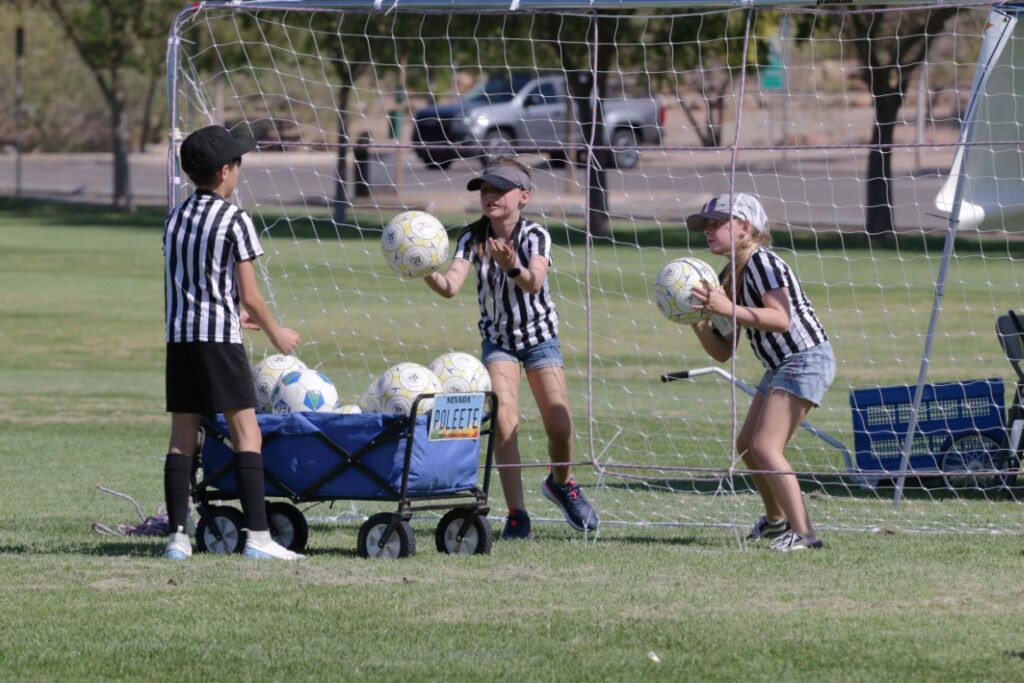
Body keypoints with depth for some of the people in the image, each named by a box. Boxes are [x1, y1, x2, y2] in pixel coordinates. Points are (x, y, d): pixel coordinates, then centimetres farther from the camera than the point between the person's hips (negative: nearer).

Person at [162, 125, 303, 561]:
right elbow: (250, 295, -9)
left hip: (178, 336, 6)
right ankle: (257, 537, -10)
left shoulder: (176, 218, 13)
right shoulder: (234, 221, -7)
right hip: (219, 339, -6)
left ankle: (177, 536, 3)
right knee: (246, 432, -4)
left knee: (182, 437, 7)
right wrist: (276, 334, 8)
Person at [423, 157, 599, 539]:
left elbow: (534, 282, -39)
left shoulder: (535, 236, -20)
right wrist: (427, 276, -48)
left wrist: (512, 267, -60)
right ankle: (516, 514, -11)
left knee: (559, 427, -5)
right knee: (504, 420, -17)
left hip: (539, 335, -1)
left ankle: (561, 483, 29)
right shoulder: (473, 238, -14)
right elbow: (451, 286, -27)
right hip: (498, 338, 1)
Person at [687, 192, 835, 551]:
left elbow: (781, 319, -31)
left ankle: (802, 532, -21)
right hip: (780, 366, 11)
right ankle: (776, 519, 40)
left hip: (806, 359, -11)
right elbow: (722, 352, 14)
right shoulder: (727, 280, 13)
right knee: (747, 445, 19)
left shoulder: (762, 262, -16)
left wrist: (729, 310, -37)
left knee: (766, 446, -19)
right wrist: (698, 320, -2)